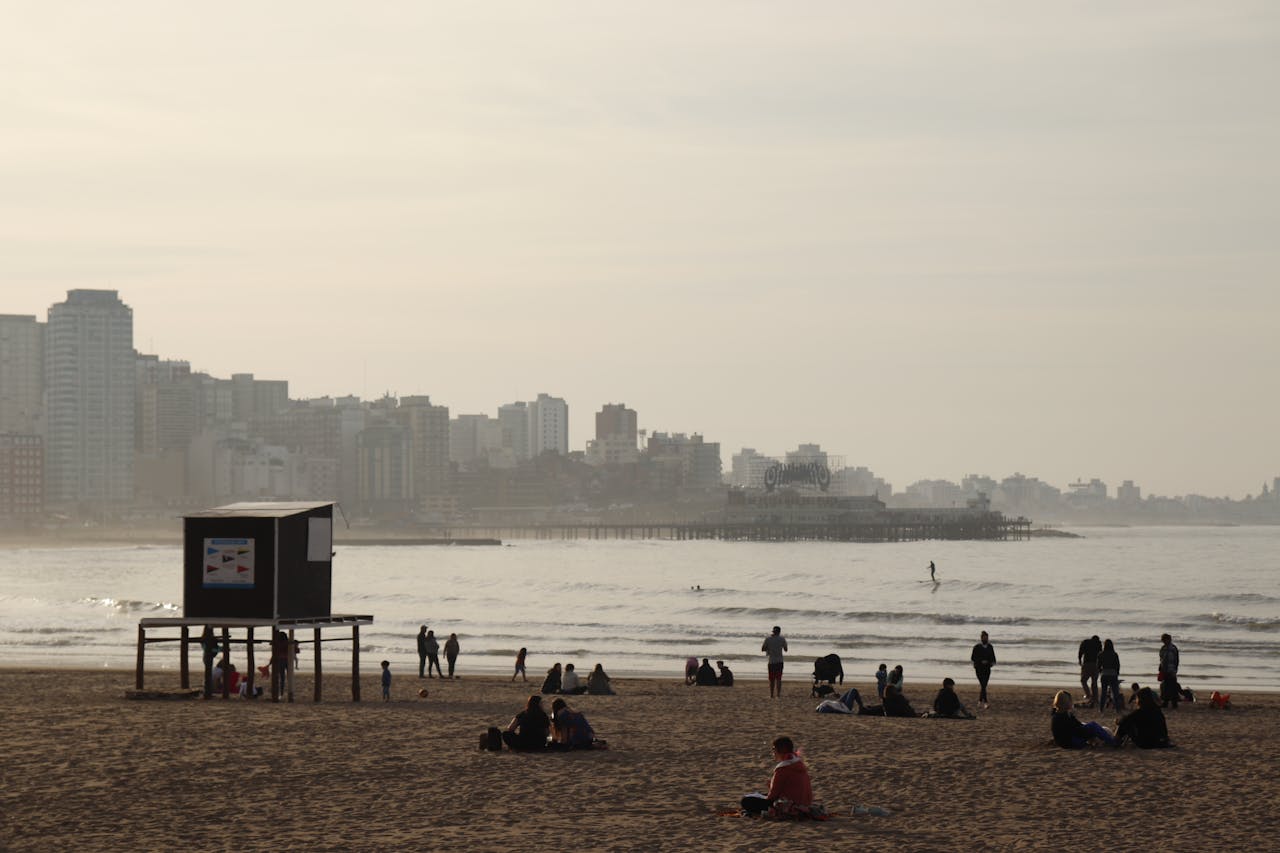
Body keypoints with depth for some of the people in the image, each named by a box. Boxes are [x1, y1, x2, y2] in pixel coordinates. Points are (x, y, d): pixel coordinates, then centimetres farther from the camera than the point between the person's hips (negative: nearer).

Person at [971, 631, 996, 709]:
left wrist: (992, 662, -6)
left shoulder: (990, 647, 8)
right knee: (983, 686, -14)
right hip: (979, 668, -5)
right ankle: (985, 703, -18)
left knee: (984, 685, 9)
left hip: (987, 668, 5)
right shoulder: (977, 647, -6)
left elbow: (992, 656, 16)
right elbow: (972, 658, -5)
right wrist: (981, 661, -18)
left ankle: (980, 702, 21)